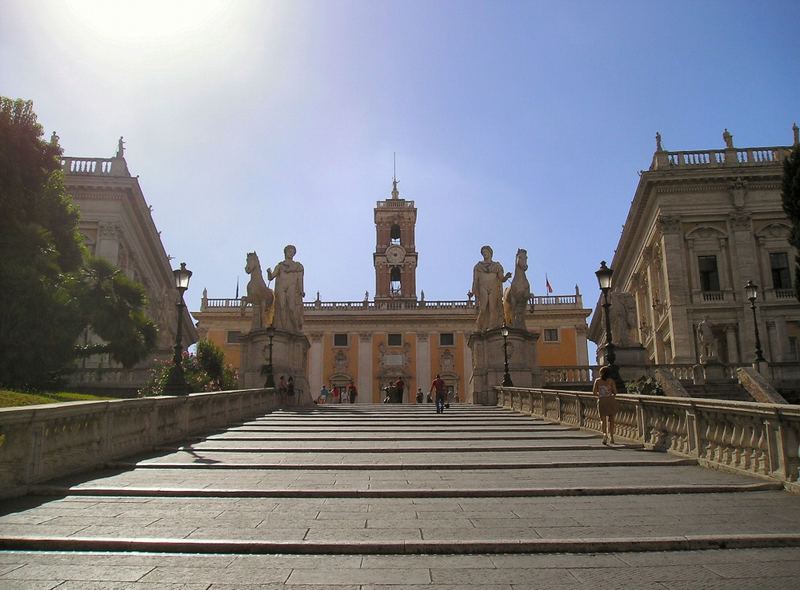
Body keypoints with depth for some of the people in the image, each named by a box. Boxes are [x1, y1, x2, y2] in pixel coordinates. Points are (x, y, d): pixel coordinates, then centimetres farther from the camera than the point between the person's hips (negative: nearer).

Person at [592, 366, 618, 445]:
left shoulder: (597, 381, 2)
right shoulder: (611, 380, -1)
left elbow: (594, 393, 2)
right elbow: (615, 392, -5)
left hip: (601, 401, 0)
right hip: (610, 400, 0)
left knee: (603, 420, 1)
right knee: (610, 419, 14)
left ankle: (605, 434, -25)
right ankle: (611, 437, 17)